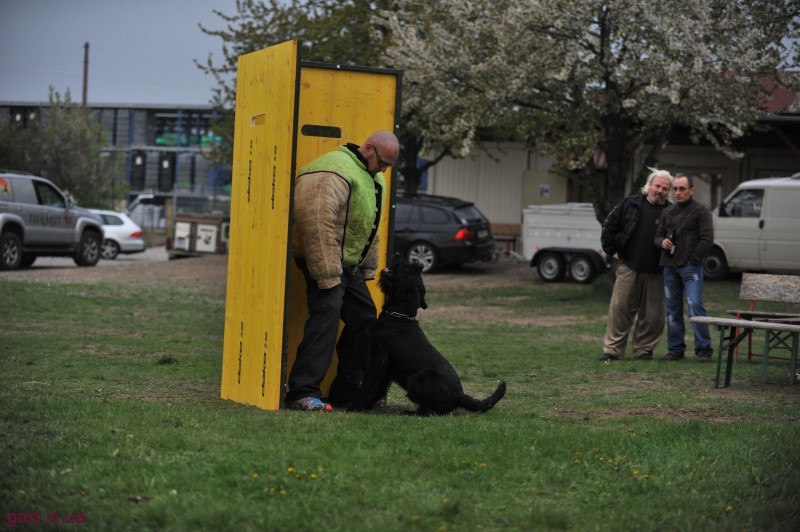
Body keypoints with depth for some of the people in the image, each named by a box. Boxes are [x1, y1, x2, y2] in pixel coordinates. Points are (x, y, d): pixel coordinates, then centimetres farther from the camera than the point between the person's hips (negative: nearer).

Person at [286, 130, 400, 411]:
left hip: (349, 263, 10)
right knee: (326, 313, -23)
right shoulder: (335, 172, -21)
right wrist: (328, 277, -28)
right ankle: (303, 393, -25)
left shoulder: (375, 178, 13)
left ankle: (347, 391, 18)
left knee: (365, 320, 9)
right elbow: (320, 227, -28)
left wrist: (368, 269, 17)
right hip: (324, 261, -10)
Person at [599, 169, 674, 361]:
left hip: (654, 273, 0)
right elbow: (609, 225, 10)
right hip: (628, 267, 0)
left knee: (652, 314, 4)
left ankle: (644, 349, 17)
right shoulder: (630, 204, 5)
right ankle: (613, 349, 2)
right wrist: (611, 250, 6)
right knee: (619, 309, -3)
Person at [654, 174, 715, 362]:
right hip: (669, 267, 6)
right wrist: (662, 242, -3)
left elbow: (707, 239, -7)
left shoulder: (701, 212, 0)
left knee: (695, 305, -14)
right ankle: (676, 349, 14)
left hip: (690, 268, -6)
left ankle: (703, 349, -9)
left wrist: (693, 260, -12)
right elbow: (658, 235, 21)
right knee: (672, 309, 8)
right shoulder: (667, 212, 17)